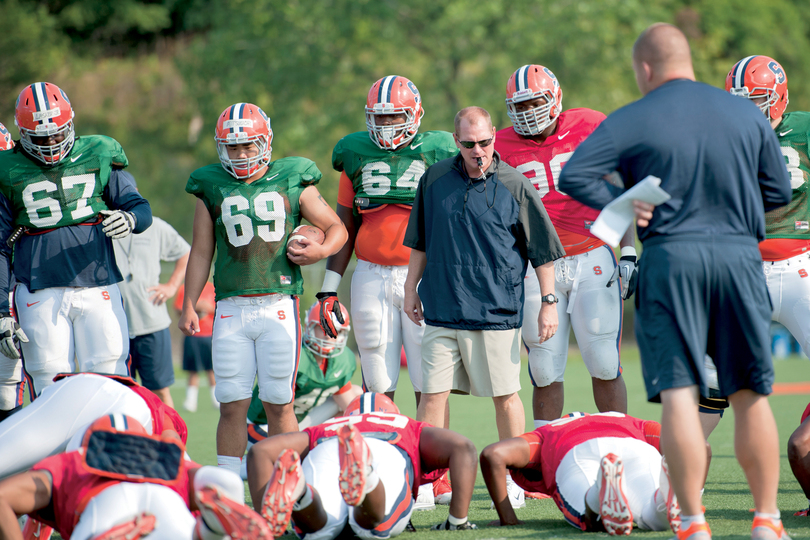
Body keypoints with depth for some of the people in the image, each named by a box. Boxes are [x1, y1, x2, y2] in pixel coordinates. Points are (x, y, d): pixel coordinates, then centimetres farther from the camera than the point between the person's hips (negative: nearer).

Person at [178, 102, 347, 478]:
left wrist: (320, 250, -8)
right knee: (232, 406, -1)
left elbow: (337, 228, 13)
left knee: (279, 404, 0)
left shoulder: (291, 183, 5)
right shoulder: (213, 190, 9)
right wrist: (189, 305, 5)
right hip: (232, 307, 1)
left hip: (279, 305, -1)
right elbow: (201, 254, 13)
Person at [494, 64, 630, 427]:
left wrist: (629, 254, 1)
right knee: (546, 372, 0)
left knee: (604, 363, -4)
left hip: (593, 259, -1)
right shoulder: (503, 148, 1)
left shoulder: (591, 128, 0)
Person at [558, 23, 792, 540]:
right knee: (751, 394, 11)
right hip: (740, 253, 2)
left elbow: (573, 176, -9)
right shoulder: (748, 114, 8)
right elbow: (779, 191, 13)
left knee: (679, 392, -1)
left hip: (671, 257, -2)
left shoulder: (633, 121, -1)